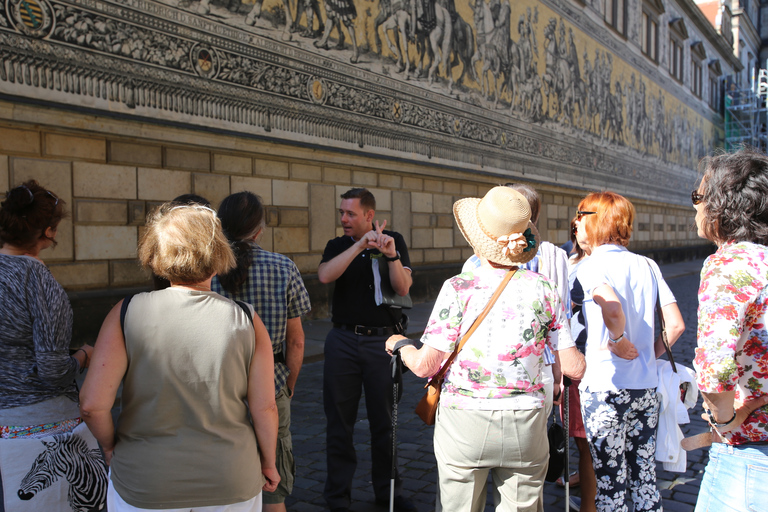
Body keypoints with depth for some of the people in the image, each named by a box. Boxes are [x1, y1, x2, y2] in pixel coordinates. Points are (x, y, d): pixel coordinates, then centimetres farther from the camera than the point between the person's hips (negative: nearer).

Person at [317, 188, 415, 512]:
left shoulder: (394, 241, 1)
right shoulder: (338, 246, 4)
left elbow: (403, 288, -9)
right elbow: (324, 276, -17)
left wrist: (391, 255, -25)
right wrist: (360, 244, -21)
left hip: (383, 340, -1)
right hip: (343, 340, 1)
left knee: (384, 421, 10)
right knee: (339, 421, 8)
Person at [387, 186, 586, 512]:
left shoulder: (459, 289, -12)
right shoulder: (542, 289, -3)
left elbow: (425, 365, -11)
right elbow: (573, 367, -1)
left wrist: (400, 345, 9)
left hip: (464, 424, -2)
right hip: (526, 424, 2)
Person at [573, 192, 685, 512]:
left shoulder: (590, 266, -11)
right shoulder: (648, 265, 6)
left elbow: (613, 309, -32)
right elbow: (676, 325, 4)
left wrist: (619, 342, -15)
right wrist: (648, 357, 11)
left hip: (605, 389, -6)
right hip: (646, 388, 6)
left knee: (610, 483, 6)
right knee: (645, 478, 18)